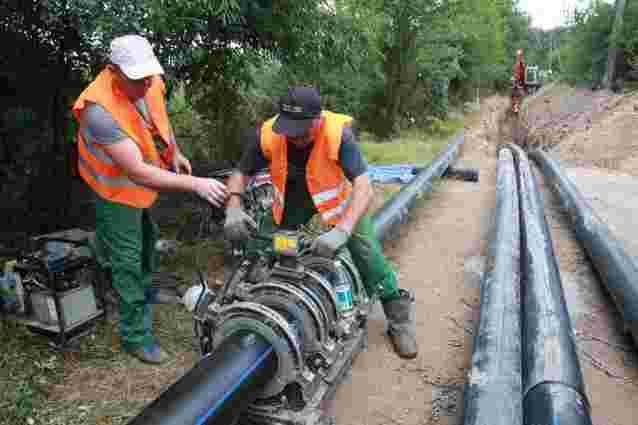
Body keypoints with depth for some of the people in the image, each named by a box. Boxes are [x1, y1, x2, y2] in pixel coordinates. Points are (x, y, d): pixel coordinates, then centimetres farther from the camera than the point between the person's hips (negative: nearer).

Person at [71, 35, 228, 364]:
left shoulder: (148, 82, -17)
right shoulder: (100, 110, -38)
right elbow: (137, 172, -42)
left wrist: (175, 153, 2)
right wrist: (195, 184, -47)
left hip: (145, 181, 8)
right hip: (119, 188, -7)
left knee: (147, 238, 27)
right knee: (128, 263, -1)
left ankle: (145, 290, 54)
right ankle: (135, 336, 16)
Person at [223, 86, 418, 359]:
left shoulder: (338, 133, -37)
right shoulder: (267, 134, -28)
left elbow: (363, 187, -42)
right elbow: (241, 173, -15)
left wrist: (342, 231, -55)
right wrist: (234, 209, -34)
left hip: (338, 193, -3)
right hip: (292, 193, 3)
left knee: (364, 248, -10)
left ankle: (398, 313, 8)